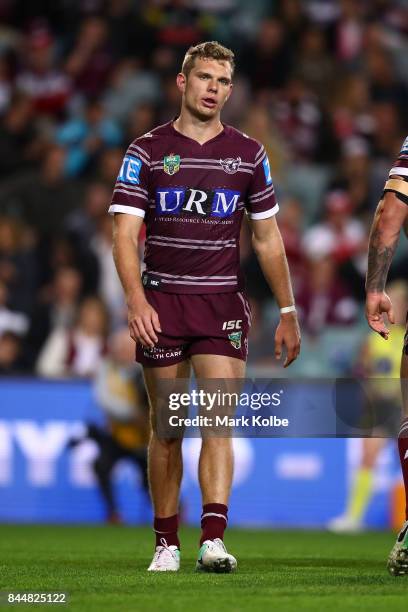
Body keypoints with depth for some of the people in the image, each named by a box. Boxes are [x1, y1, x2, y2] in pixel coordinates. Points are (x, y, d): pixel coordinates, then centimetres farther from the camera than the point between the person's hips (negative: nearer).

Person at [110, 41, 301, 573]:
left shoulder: (248, 154, 7)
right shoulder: (147, 151, 1)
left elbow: (267, 238, 13)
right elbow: (125, 233, -5)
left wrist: (288, 312, 11)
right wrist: (136, 299, -20)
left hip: (223, 304, 1)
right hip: (161, 304, 0)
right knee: (167, 429, 4)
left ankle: (213, 541, -19)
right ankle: (166, 544, 15)